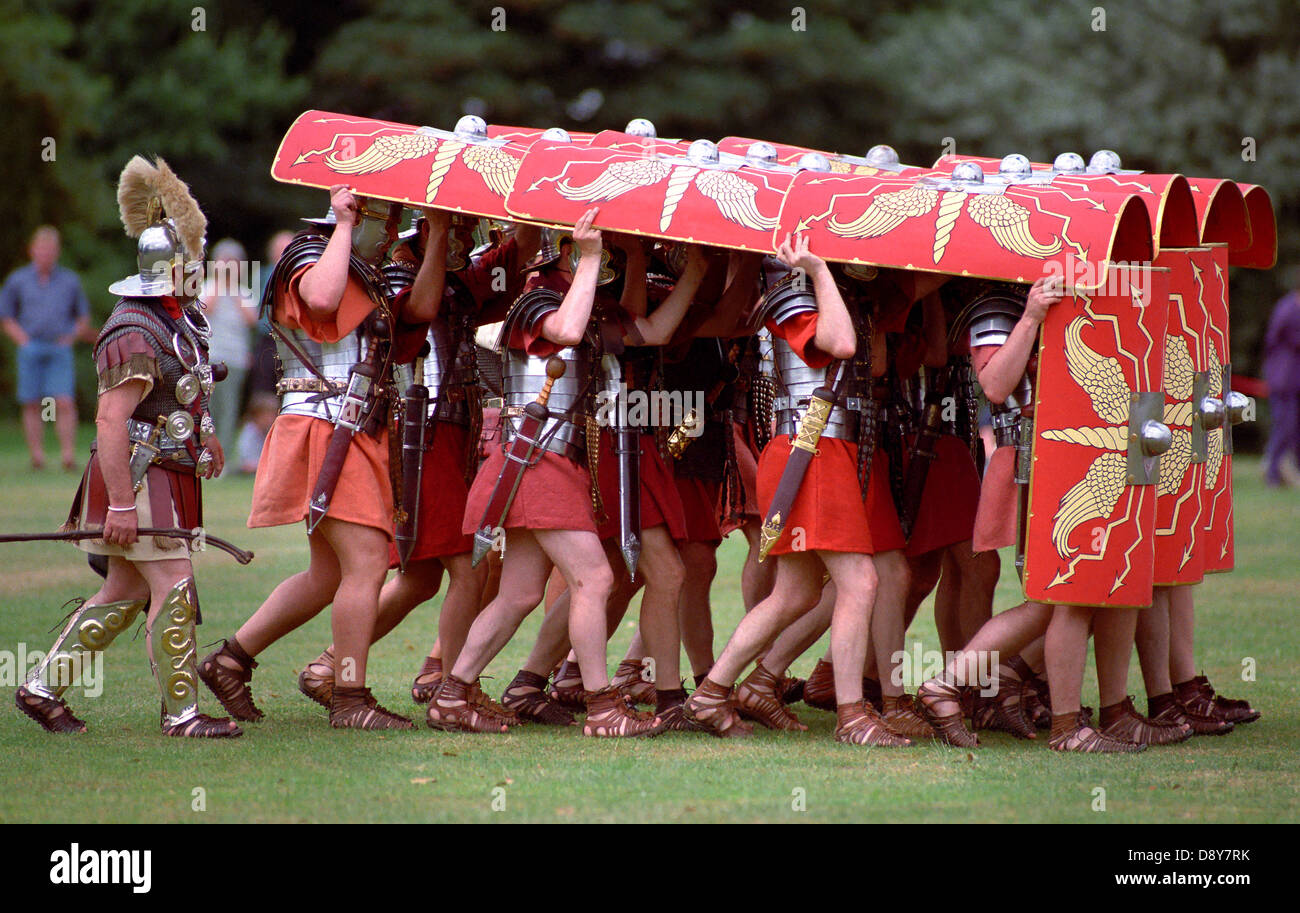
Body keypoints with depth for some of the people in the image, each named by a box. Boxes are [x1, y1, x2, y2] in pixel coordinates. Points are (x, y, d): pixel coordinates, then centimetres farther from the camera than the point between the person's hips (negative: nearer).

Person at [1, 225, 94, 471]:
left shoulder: (70, 281, 7)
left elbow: (83, 316, 18)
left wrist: (72, 336, 2)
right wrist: (21, 338, -2)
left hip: (60, 350, 0)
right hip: (30, 350, 0)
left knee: (64, 404, -11)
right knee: (32, 405, 0)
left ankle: (69, 456, -13)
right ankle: (37, 456, 4)